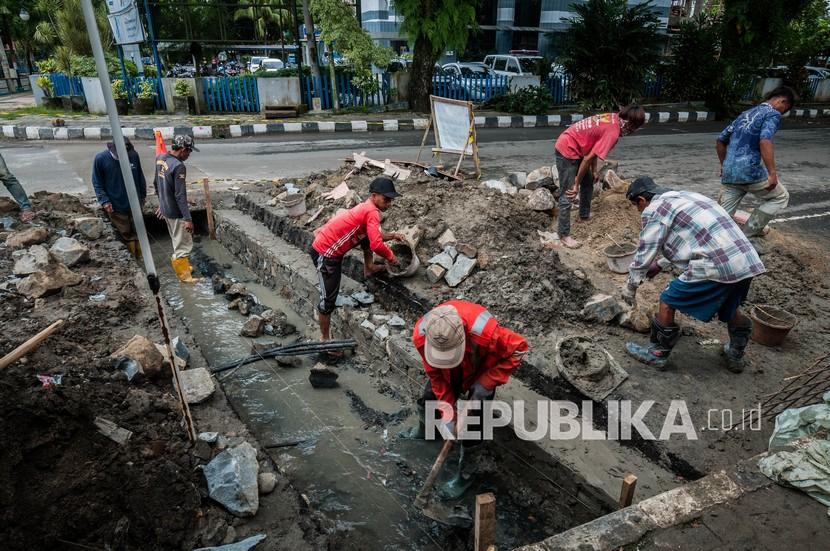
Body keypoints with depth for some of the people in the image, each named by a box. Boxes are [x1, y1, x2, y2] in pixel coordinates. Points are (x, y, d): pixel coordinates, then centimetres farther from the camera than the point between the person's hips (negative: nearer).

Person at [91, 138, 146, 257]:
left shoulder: (134, 155, -7)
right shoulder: (100, 159, -12)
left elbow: (140, 177, 7)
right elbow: (97, 183, -3)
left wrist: (143, 195, 15)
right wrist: (104, 201, -12)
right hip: (116, 207, -2)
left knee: (137, 231, 12)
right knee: (125, 233, 7)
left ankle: (141, 259, 25)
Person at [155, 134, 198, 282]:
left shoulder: (160, 158, 3)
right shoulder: (179, 166, -24)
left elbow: (157, 184, 15)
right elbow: (180, 196, -25)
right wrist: (188, 219, -21)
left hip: (165, 208, 9)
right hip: (176, 213, -9)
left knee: (177, 241, 24)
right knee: (184, 244, 5)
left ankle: (183, 266, 38)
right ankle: (184, 274, 15)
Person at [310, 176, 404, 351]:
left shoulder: (366, 208, 10)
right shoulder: (372, 212, -19)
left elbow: (373, 235, 25)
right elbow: (377, 245, -25)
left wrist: (392, 236, 11)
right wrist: (391, 257, -7)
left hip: (333, 248, 10)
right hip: (325, 254, -10)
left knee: (366, 233, 21)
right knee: (328, 299, -5)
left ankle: (369, 268, 32)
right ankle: (326, 338, 7)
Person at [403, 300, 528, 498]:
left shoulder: (484, 332, -47)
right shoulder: (421, 335, -35)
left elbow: (518, 348, -28)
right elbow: (435, 374, -18)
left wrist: (486, 383, -28)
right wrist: (447, 411, -19)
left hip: (480, 374, -3)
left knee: (472, 424, 0)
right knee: (428, 400, 20)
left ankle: (466, 474, 27)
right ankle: (423, 431, 55)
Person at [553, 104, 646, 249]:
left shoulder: (612, 118, 5)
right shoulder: (613, 132, -22)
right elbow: (588, 158, -22)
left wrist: (594, 171, 12)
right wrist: (577, 184, -15)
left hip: (574, 147, 10)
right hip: (567, 151, -10)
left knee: (588, 183, 24)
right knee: (568, 195, -7)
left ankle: (584, 215, 43)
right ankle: (564, 235, -1)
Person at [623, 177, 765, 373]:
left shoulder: (654, 209, -2)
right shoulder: (684, 196, 24)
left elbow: (644, 254, -1)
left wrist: (631, 287, 12)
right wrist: (660, 264, 41)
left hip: (716, 266, -9)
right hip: (749, 261, 9)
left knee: (667, 304, 8)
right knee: (731, 308, 31)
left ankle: (657, 353, 22)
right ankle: (736, 355, 48)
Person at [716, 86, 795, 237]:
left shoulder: (745, 114, 23)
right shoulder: (773, 114, -1)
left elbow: (720, 141, 26)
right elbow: (765, 141, -20)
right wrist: (772, 173, -21)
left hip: (729, 173, 6)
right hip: (750, 171, -6)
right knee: (781, 197, 18)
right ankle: (748, 232, 13)